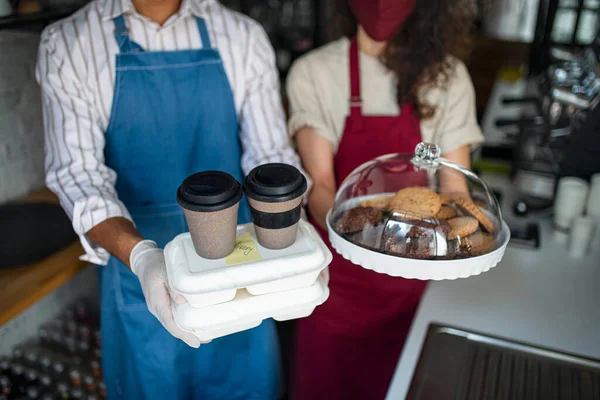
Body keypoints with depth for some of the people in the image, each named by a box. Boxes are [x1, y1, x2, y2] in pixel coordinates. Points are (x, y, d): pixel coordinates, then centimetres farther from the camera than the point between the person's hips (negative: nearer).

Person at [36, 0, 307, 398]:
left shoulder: (243, 36, -2)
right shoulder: (67, 44, -5)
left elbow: (270, 154, -3)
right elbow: (77, 171, -12)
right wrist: (139, 254, -30)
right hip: (139, 268, -1)